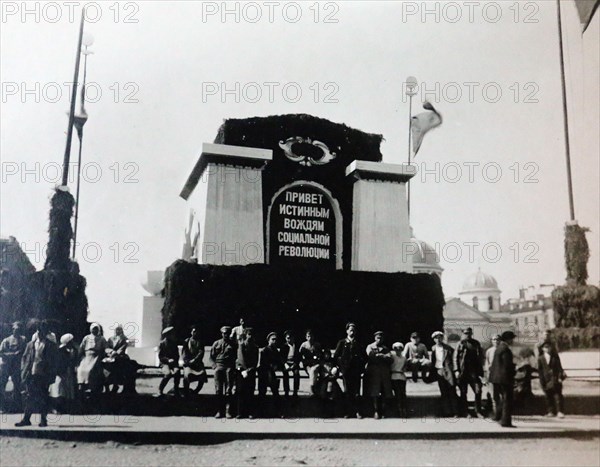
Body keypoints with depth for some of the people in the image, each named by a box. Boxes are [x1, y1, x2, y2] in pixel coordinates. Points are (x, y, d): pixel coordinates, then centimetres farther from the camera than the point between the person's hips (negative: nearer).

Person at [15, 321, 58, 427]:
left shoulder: (51, 346, 2)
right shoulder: (31, 344, 12)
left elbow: (54, 362, 1)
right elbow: (24, 358, 13)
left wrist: (51, 376, -7)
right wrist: (24, 372, 1)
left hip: (43, 376, -3)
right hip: (31, 375, 3)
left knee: (43, 398, 1)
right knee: (29, 397, 4)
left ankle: (43, 419, 8)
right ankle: (26, 419, 10)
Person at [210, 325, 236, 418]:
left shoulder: (233, 344, 11)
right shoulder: (216, 343, 15)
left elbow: (236, 357, 11)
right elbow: (211, 356, 14)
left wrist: (232, 367, -2)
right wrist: (215, 365, 0)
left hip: (229, 367, -1)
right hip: (219, 366, 1)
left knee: (228, 390, -4)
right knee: (218, 390, -3)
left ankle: (228, 411, -2)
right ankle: (220, 410, 2)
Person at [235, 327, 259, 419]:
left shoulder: (255, 347, 13)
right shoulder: (241, 345, 4)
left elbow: (256, 360, 10)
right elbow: (241, 358, -6)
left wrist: (250, 369, -6)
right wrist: (244, 370, -13)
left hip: (251, 371, 2)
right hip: (241, 370, -2)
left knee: (250, 392, -2)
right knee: (240, 391, -4)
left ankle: (250, 413, 0)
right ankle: (240, 412, -1)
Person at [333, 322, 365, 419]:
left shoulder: (358, 344, 14)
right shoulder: (341, 342, 10)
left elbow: (364, 357, 16)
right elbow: (336, 356, 8)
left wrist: (361, 367, 4)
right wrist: (341, 366, -2)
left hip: (356, 371, 1)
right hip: (346, 370, -1)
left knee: (356, 392, -2)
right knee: (347, 392, 0)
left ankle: (357, 411, 0)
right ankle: (349, 412, 4)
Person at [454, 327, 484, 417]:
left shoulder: (476, 343, 8)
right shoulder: (460, 344, 1)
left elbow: (480, 358, 11)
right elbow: (455, 358, -1)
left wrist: (480, 371, 5)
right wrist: (457, 371, -9)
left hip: (474, 372, 2)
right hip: (463, 372, -1)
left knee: (478, 391, -6)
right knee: (463, 393, 5)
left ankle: (478, 411, 7)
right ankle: (465, 412, 16)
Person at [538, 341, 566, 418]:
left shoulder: (555, 356, 5)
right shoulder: (540, 358, 3)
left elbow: (559, 367, 3)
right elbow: (540, 370, 3)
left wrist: (560, 377, -7)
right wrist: (542, 381, -2)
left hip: (555, 378, -1)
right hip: (546, 379, 1)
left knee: (558, 395, -4)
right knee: (549, 396, 6)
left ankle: (560, 411, 0)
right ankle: (551, 411, 16)